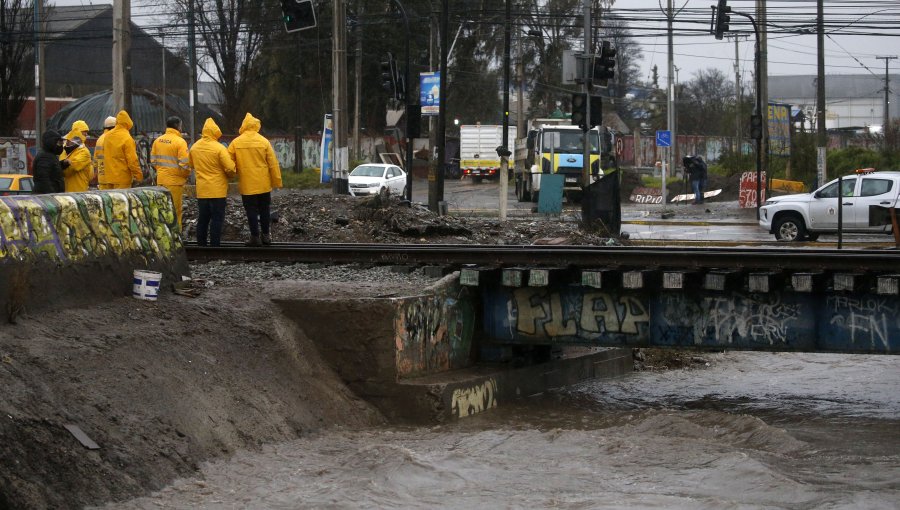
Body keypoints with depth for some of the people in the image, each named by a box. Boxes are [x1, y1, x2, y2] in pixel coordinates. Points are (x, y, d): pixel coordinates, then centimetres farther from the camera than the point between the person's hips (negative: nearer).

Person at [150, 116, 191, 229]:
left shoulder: (158, 141, 3)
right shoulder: (180, 142, -14)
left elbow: (153, 160, 9)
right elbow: (184, 164, -17)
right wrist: (187, 174, 1)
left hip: (161, 180, 6)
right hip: (175, 181, -6)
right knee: (175, 211, 2)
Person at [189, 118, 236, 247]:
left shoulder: (194, 147, 2)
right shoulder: (219, 148, -16)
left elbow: (191, 164, 16)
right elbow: (230, 168, -16)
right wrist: (230, 175, 6)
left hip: (201, 190, 5)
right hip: (217, 190, -5)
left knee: (202, 219, 13)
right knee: (217, 219, 0)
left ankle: (201, 244, 17)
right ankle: (214, 246, -1)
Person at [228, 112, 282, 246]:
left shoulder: (235, 143, -7)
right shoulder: (264, 142, -6)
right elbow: (273, 163, -4)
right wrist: (277, 181, 3)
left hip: (246, 185, -1)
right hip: (263, 184, 1)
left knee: (251, 211, 5)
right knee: (264, 210, 15)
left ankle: (255, 237, 4)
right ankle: (265, 235, 19)